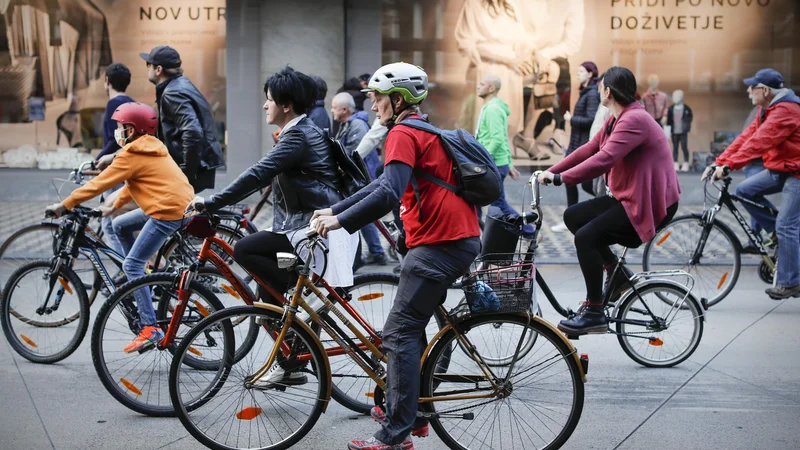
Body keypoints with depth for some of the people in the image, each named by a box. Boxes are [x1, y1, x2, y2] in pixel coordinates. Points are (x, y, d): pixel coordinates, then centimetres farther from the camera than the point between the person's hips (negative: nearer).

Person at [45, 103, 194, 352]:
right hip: (181, 204, 10)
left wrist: (64, 205, 1)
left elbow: (98, 184, -7)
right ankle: (138, 280, 24)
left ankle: (150, 328, -13)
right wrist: (114, 207, 35)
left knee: (132, 265, -8)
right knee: (120, 226, 21)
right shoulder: (151, 148, 18)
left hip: (168, 211, -10)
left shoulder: (131, 155, -10)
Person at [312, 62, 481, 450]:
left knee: (400, 334, -7)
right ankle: (409, 413, 28)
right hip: (462, 239, 10)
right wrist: (334, 210, 21)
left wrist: (340, 222, -16)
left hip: (438, 244, -10)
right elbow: (386, 184, 25)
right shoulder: (423, 131, 23)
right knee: (411, 329, 20)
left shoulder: (403, 134, -10)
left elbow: (388, 194, -24)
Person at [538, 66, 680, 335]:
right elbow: (589, 150, 13)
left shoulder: (634, 120, -21)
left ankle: (594, 314, -12)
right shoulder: (615, 120, 12)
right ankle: (615, 272, 14)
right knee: (573, 216, 8)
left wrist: (560, 178, -31)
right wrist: (550, 172, 7)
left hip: (650, 204, -10)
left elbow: (604, 159, -31)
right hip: (627, 197, 10)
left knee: (586, 236, -21)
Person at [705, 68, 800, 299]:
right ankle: (778, 233, 8)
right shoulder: (766, 109, 10)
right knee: (745, 190, -4)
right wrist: (719, 163, -4)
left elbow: (758, 142, -32)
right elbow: (746, 137, 4)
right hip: (780, 168, 10)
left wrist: (729, 165, -36)